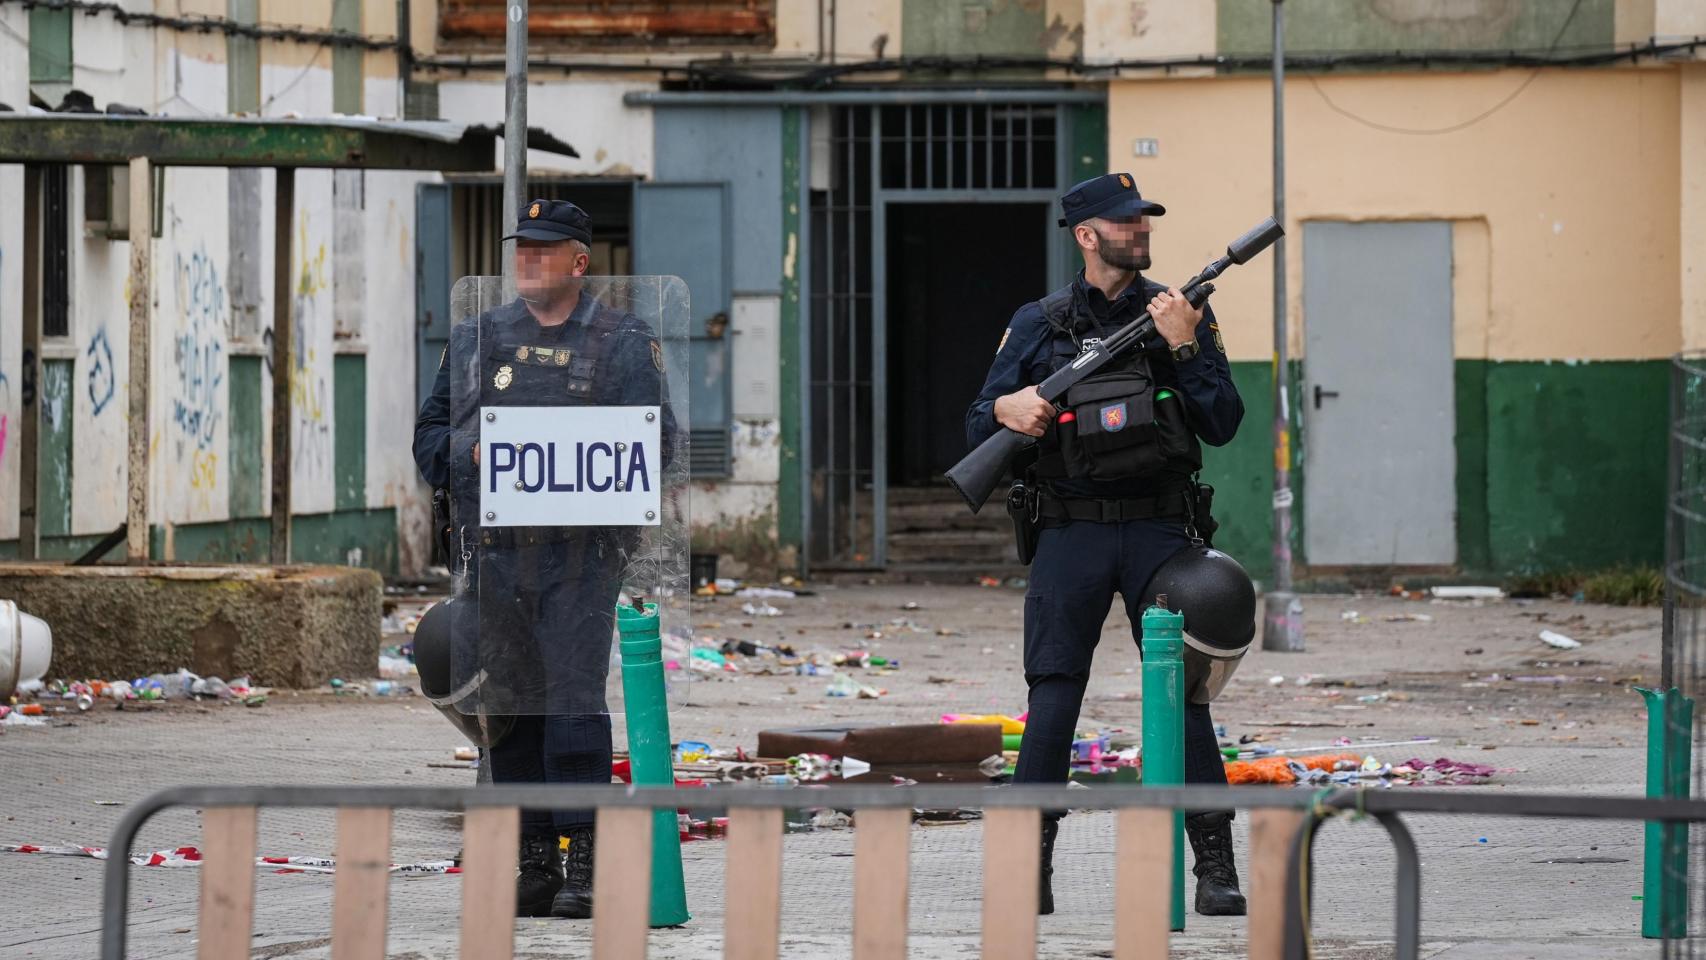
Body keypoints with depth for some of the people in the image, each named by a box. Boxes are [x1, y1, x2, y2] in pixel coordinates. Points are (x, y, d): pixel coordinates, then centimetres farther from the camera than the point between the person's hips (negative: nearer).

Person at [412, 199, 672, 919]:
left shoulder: (624, 345, 6)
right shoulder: (475, 339, 16)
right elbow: (431, 434, 15)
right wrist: (473, 456, -6)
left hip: (581, 553, -4)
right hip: (491, 554, 4)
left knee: (574, 698, -10)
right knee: (508, 707, 4)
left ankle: (584, 866, -7)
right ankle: (534, 861, 11)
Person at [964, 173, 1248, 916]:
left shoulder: (1179, 314, 6)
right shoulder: (1039, 325, 7)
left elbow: (1223, 425, -1)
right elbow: (977, 428, 9)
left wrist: (1185, 346, -12)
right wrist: (1006, 411, -13)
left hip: (1159, 531, 0)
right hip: (1071, 538, 0)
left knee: (1184, 695, -3)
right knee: (1052, 702, -5)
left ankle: (1215, 867, 1)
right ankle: (1029, 869, 1)